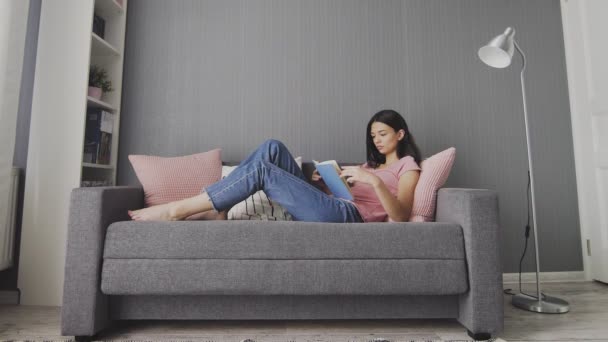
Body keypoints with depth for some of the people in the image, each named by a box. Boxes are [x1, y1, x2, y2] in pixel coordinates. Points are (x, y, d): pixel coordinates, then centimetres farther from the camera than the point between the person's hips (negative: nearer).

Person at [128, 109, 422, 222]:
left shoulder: (407, 166, 10)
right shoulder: (372, 164, 33)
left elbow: (400, 217, -7)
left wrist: (374, 181, -20)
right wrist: (323, 184, 7)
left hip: (346, 217, -8)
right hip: (333, 209, 8)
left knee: (263, 170, -21)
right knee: (273, 148, -7)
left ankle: (176, 210, -15)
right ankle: (216, 204, -10)